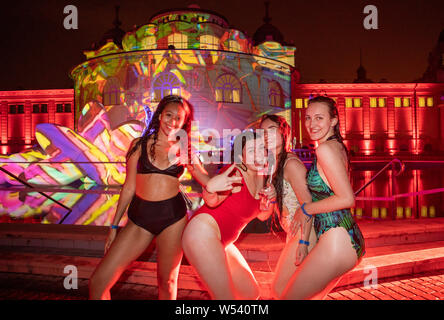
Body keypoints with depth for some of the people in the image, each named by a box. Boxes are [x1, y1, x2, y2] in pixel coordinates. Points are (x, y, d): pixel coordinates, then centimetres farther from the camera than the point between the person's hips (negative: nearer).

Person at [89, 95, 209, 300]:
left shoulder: (184, 151, 6)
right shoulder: (139, 145, 5)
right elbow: (129, 187, 8)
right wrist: (114, 226, 9)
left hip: (173, 217, 0)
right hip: (139, 218, 1)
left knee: (167, 282, 9)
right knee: (98, 282, -5)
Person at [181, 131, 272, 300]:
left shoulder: (261, 177, 8)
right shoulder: (235, 173, -16)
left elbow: (262, 215, 17)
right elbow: (212, 201, -34)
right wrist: (210, 187, -56)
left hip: (223, 243, 9)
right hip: (203, 231, -9)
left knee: (251, 293, 13)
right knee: (225, 296, -14)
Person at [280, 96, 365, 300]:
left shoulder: (325, 148, -14)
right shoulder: (337, 146, 15)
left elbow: (347, 199, -20)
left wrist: (306, 209, -8)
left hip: (336, 242, -10)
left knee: (290, 296, 1)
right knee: (310, 296, 22)